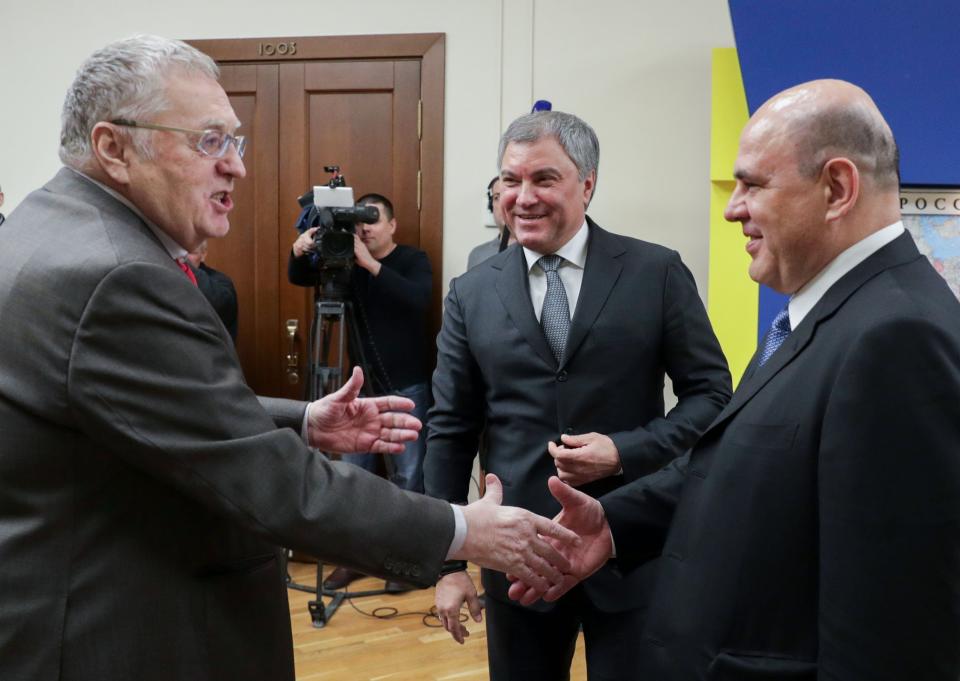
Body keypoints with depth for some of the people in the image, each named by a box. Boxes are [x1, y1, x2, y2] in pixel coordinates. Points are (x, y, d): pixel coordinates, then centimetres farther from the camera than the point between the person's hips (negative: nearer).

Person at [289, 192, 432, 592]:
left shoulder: (413, 260, -5)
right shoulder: (347, 261, 5)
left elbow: (418, 300, -24)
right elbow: (300, 277, -2)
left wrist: (370, 264, -33)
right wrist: (300, 251, -25)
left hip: (406, 388, -3)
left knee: (408, 475, 1)